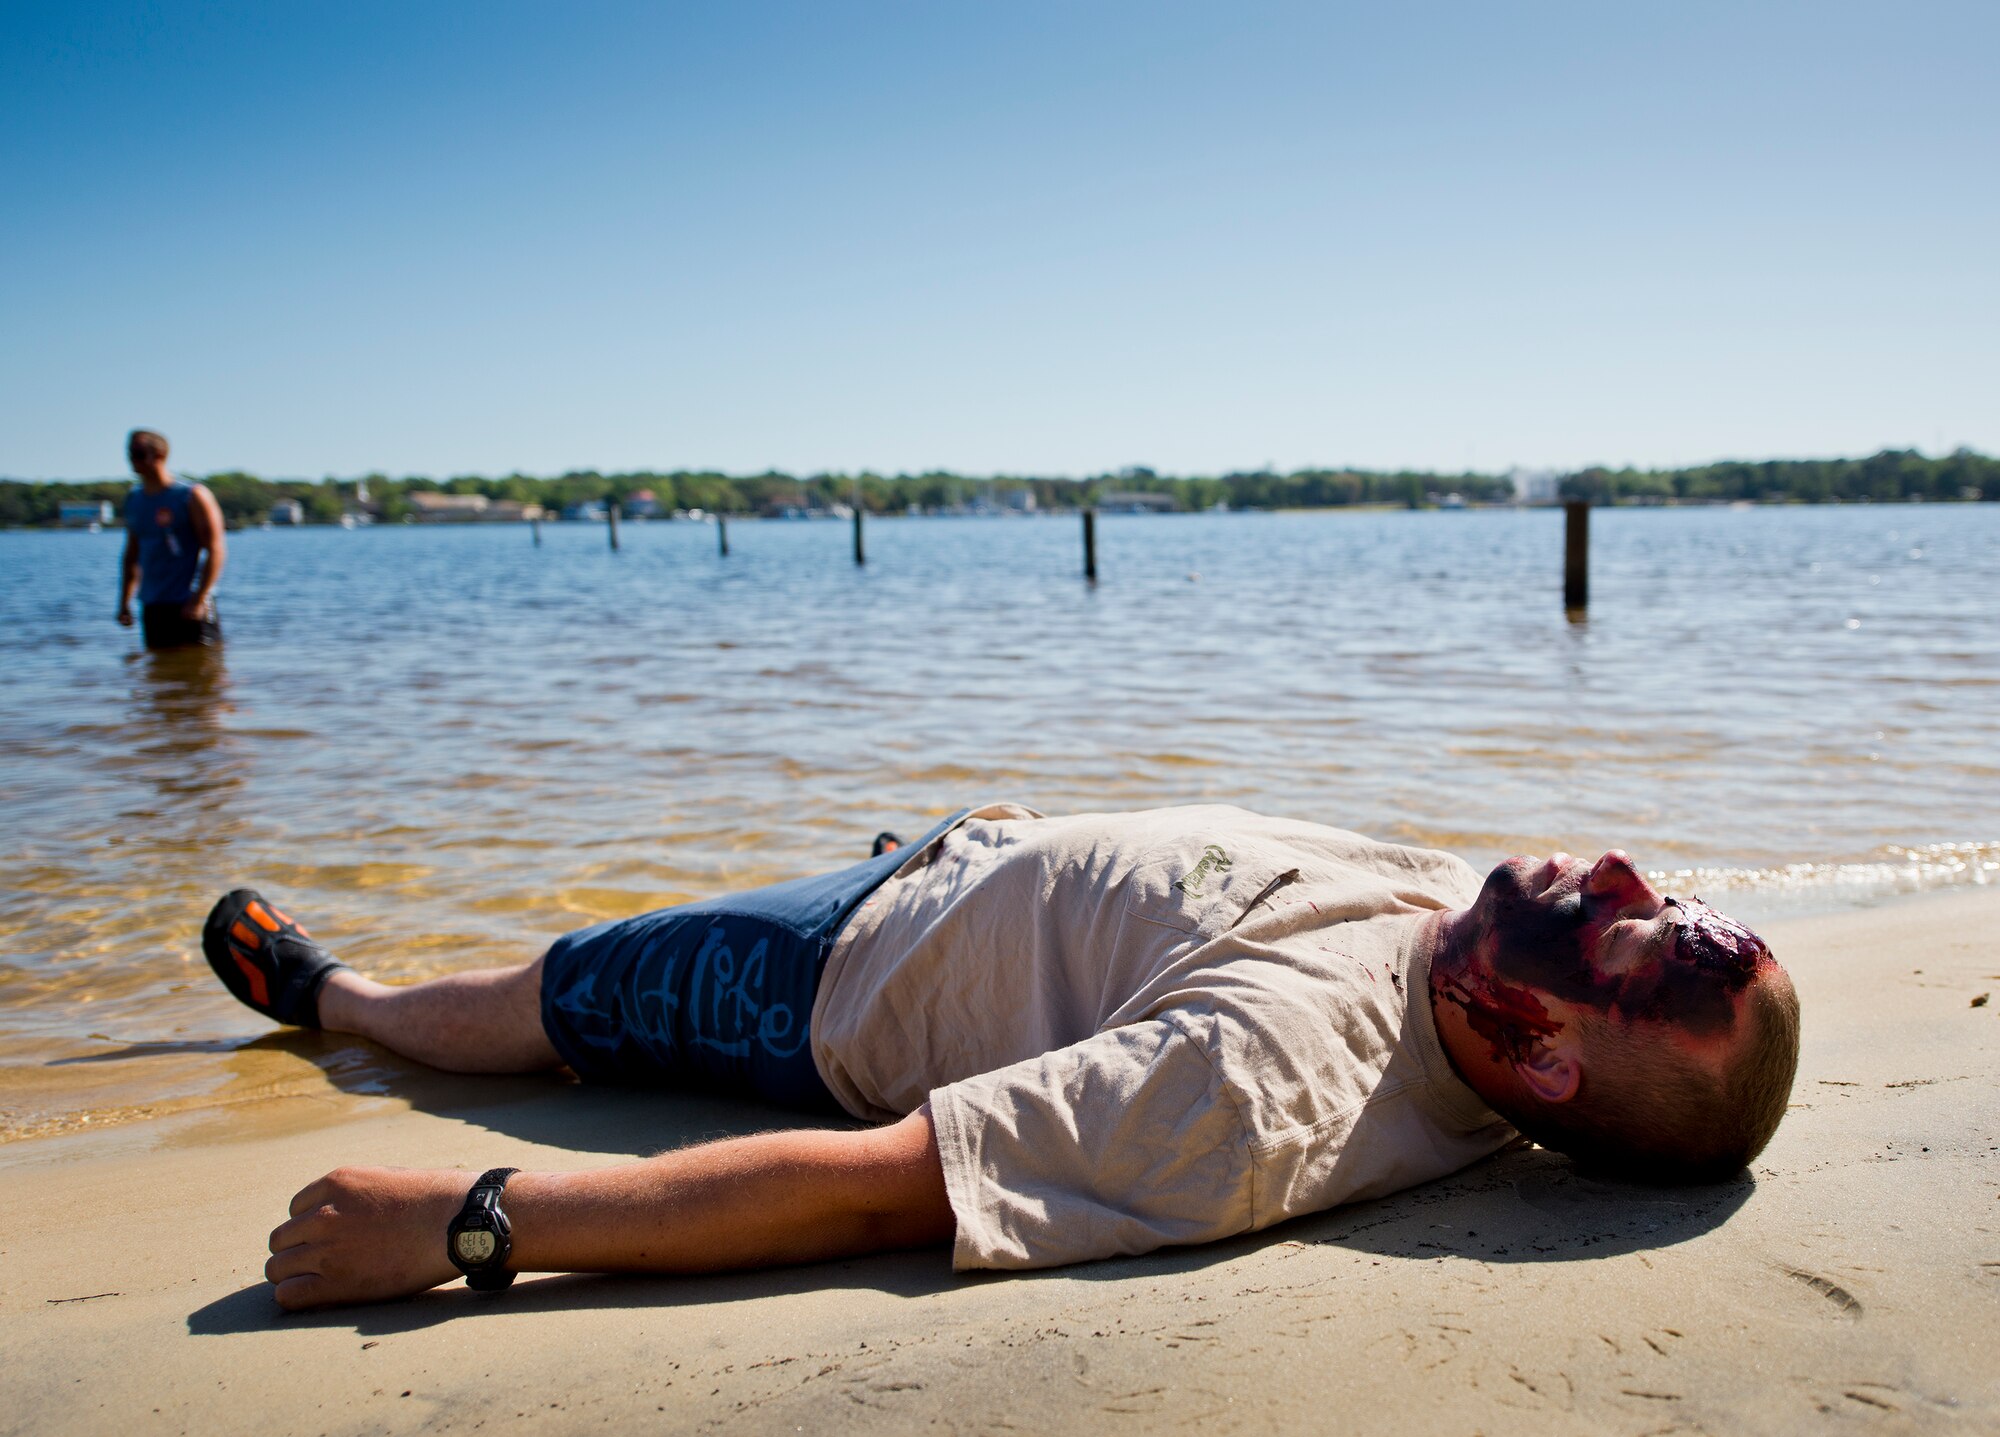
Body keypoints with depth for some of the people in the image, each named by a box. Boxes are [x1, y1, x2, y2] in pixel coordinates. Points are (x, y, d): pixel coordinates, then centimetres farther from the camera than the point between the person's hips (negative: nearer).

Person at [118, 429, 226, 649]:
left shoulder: (192, 496, -5)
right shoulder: (133, 501, 14)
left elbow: (216, 551, -11)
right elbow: (131, 556, 22)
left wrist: (199, 599, -19)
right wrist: (124, 602, 13)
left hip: (188, 606, -6)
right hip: (151, 608, 6)